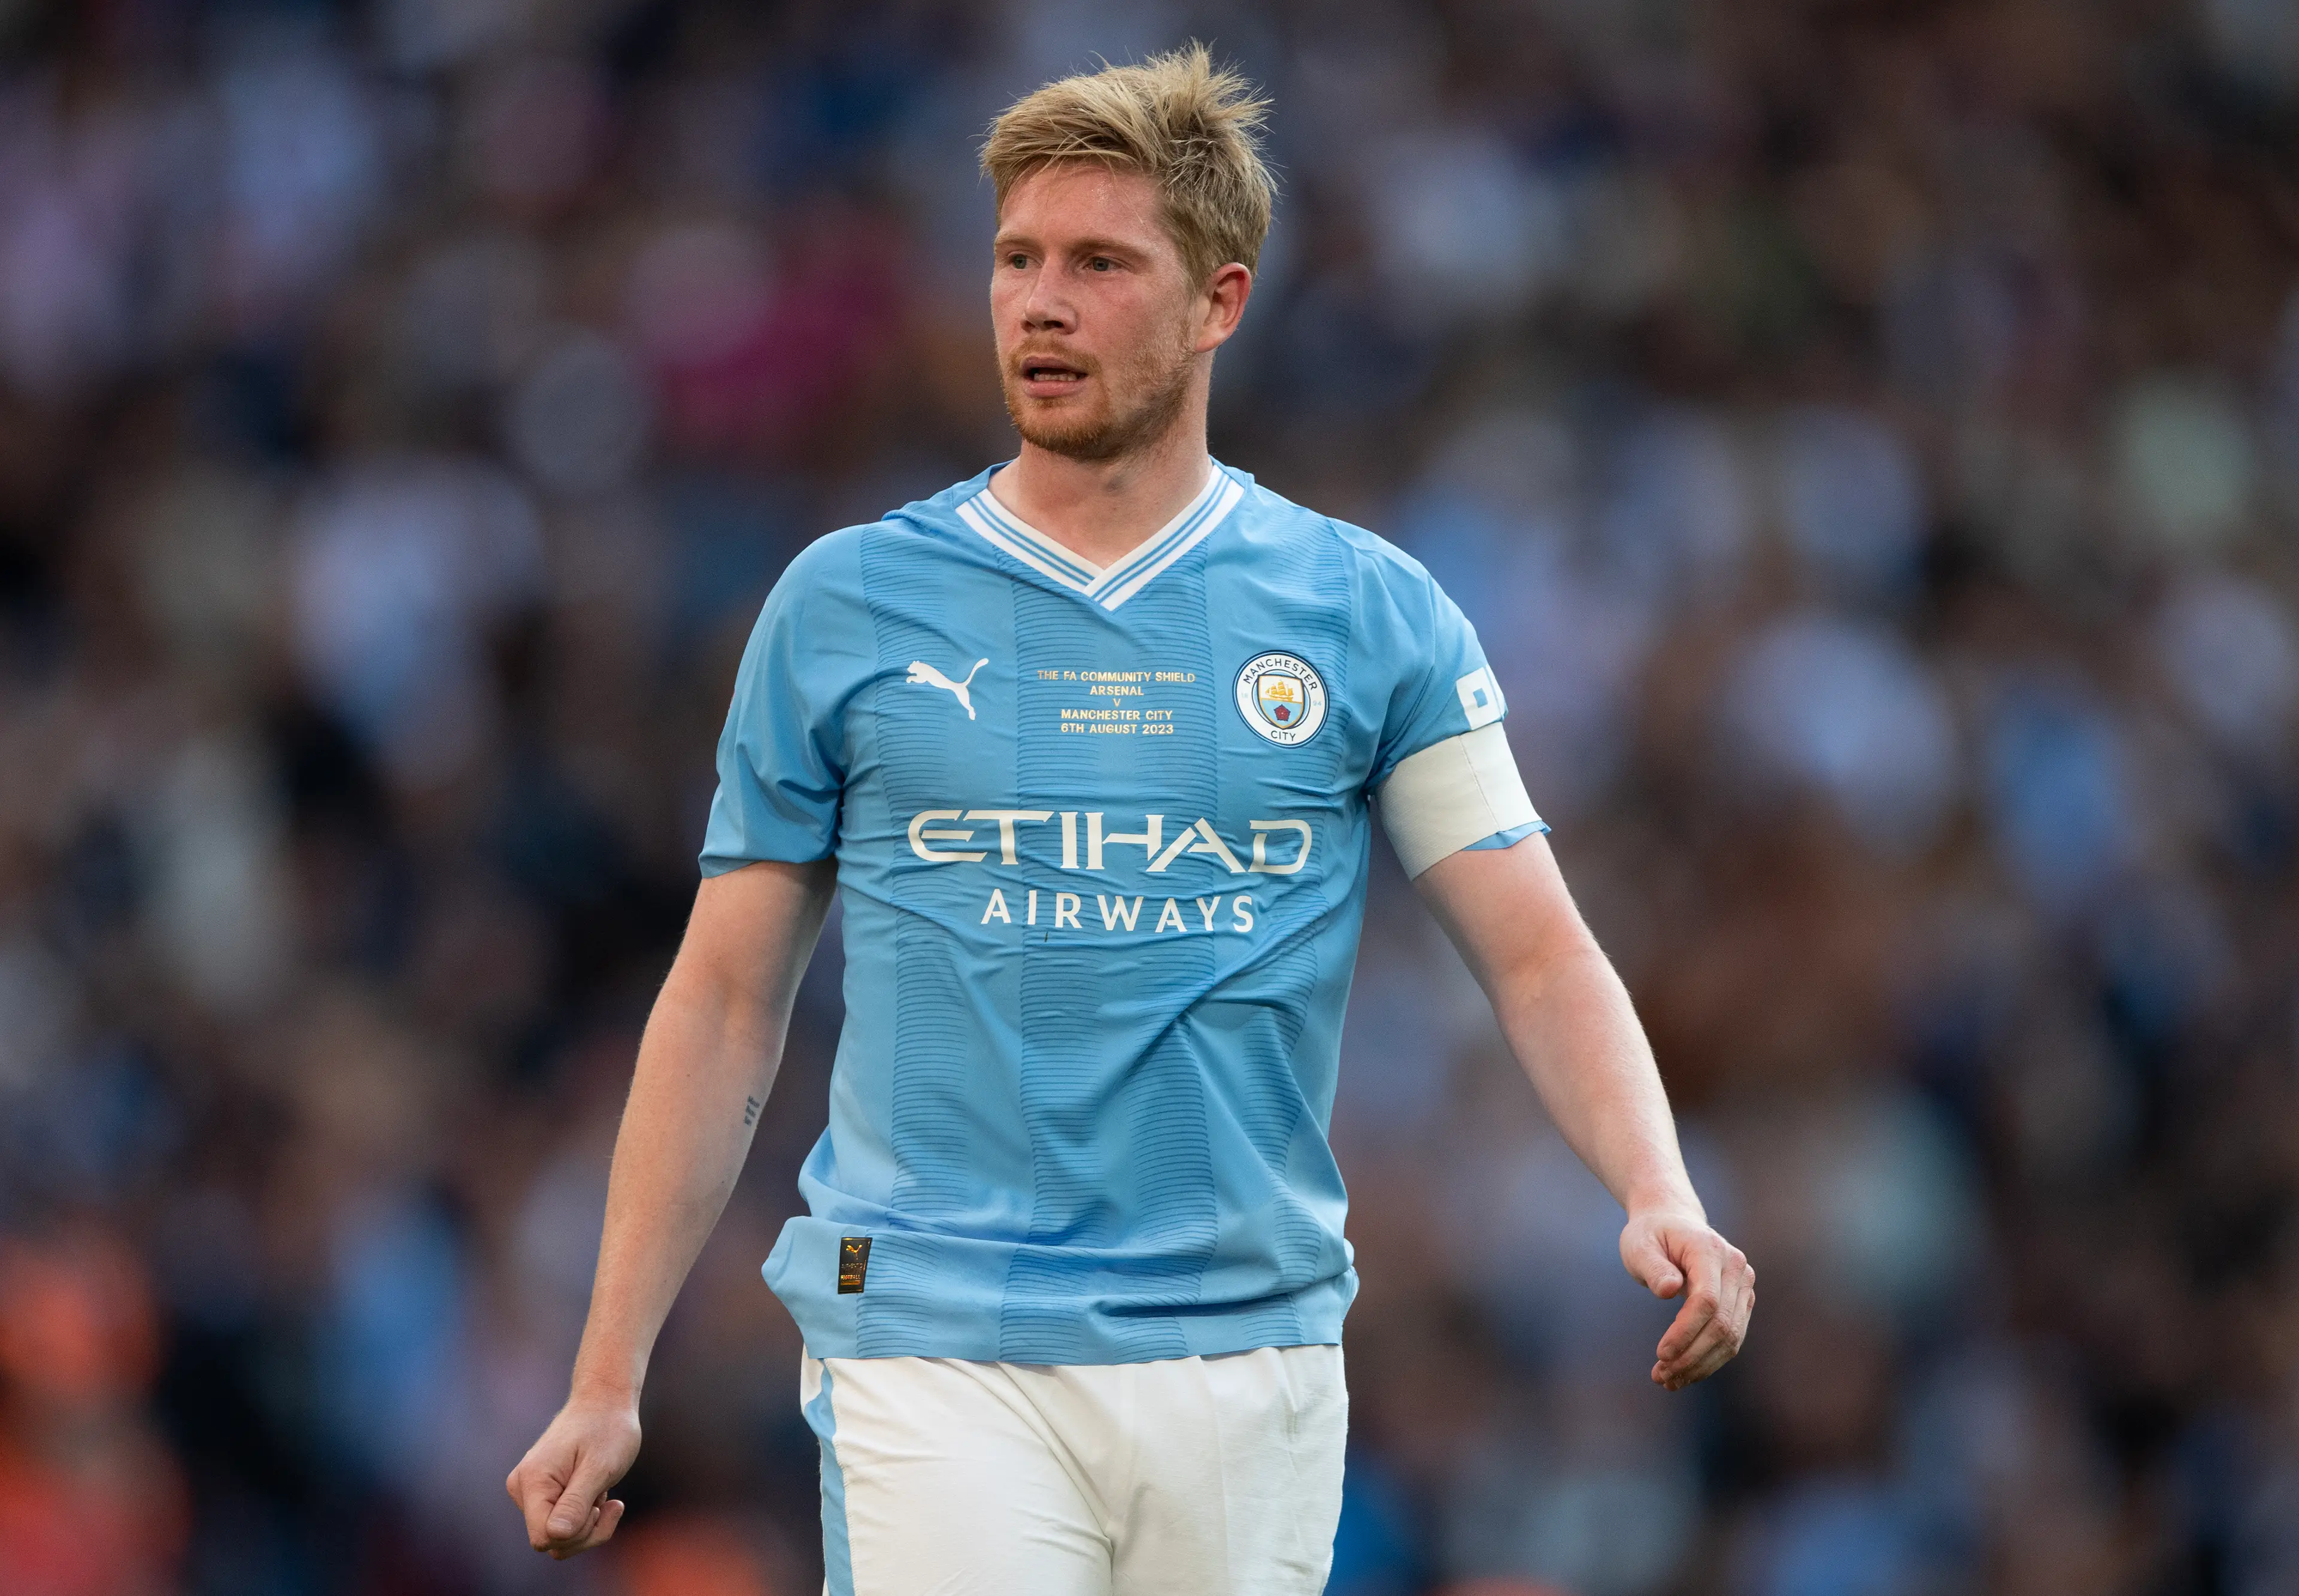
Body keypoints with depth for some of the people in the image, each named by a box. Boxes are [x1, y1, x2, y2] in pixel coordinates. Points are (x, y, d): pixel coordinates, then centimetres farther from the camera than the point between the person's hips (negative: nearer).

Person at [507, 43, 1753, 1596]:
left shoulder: (1369, 612, 5)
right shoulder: (845, 605, 5)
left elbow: (1538, 954, 1)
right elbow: (727, 1003, 8)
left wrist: (1661, 1200, -18)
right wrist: (609, 1381, 4)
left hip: (1250, 1360, 2)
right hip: (932, 1346, -1)